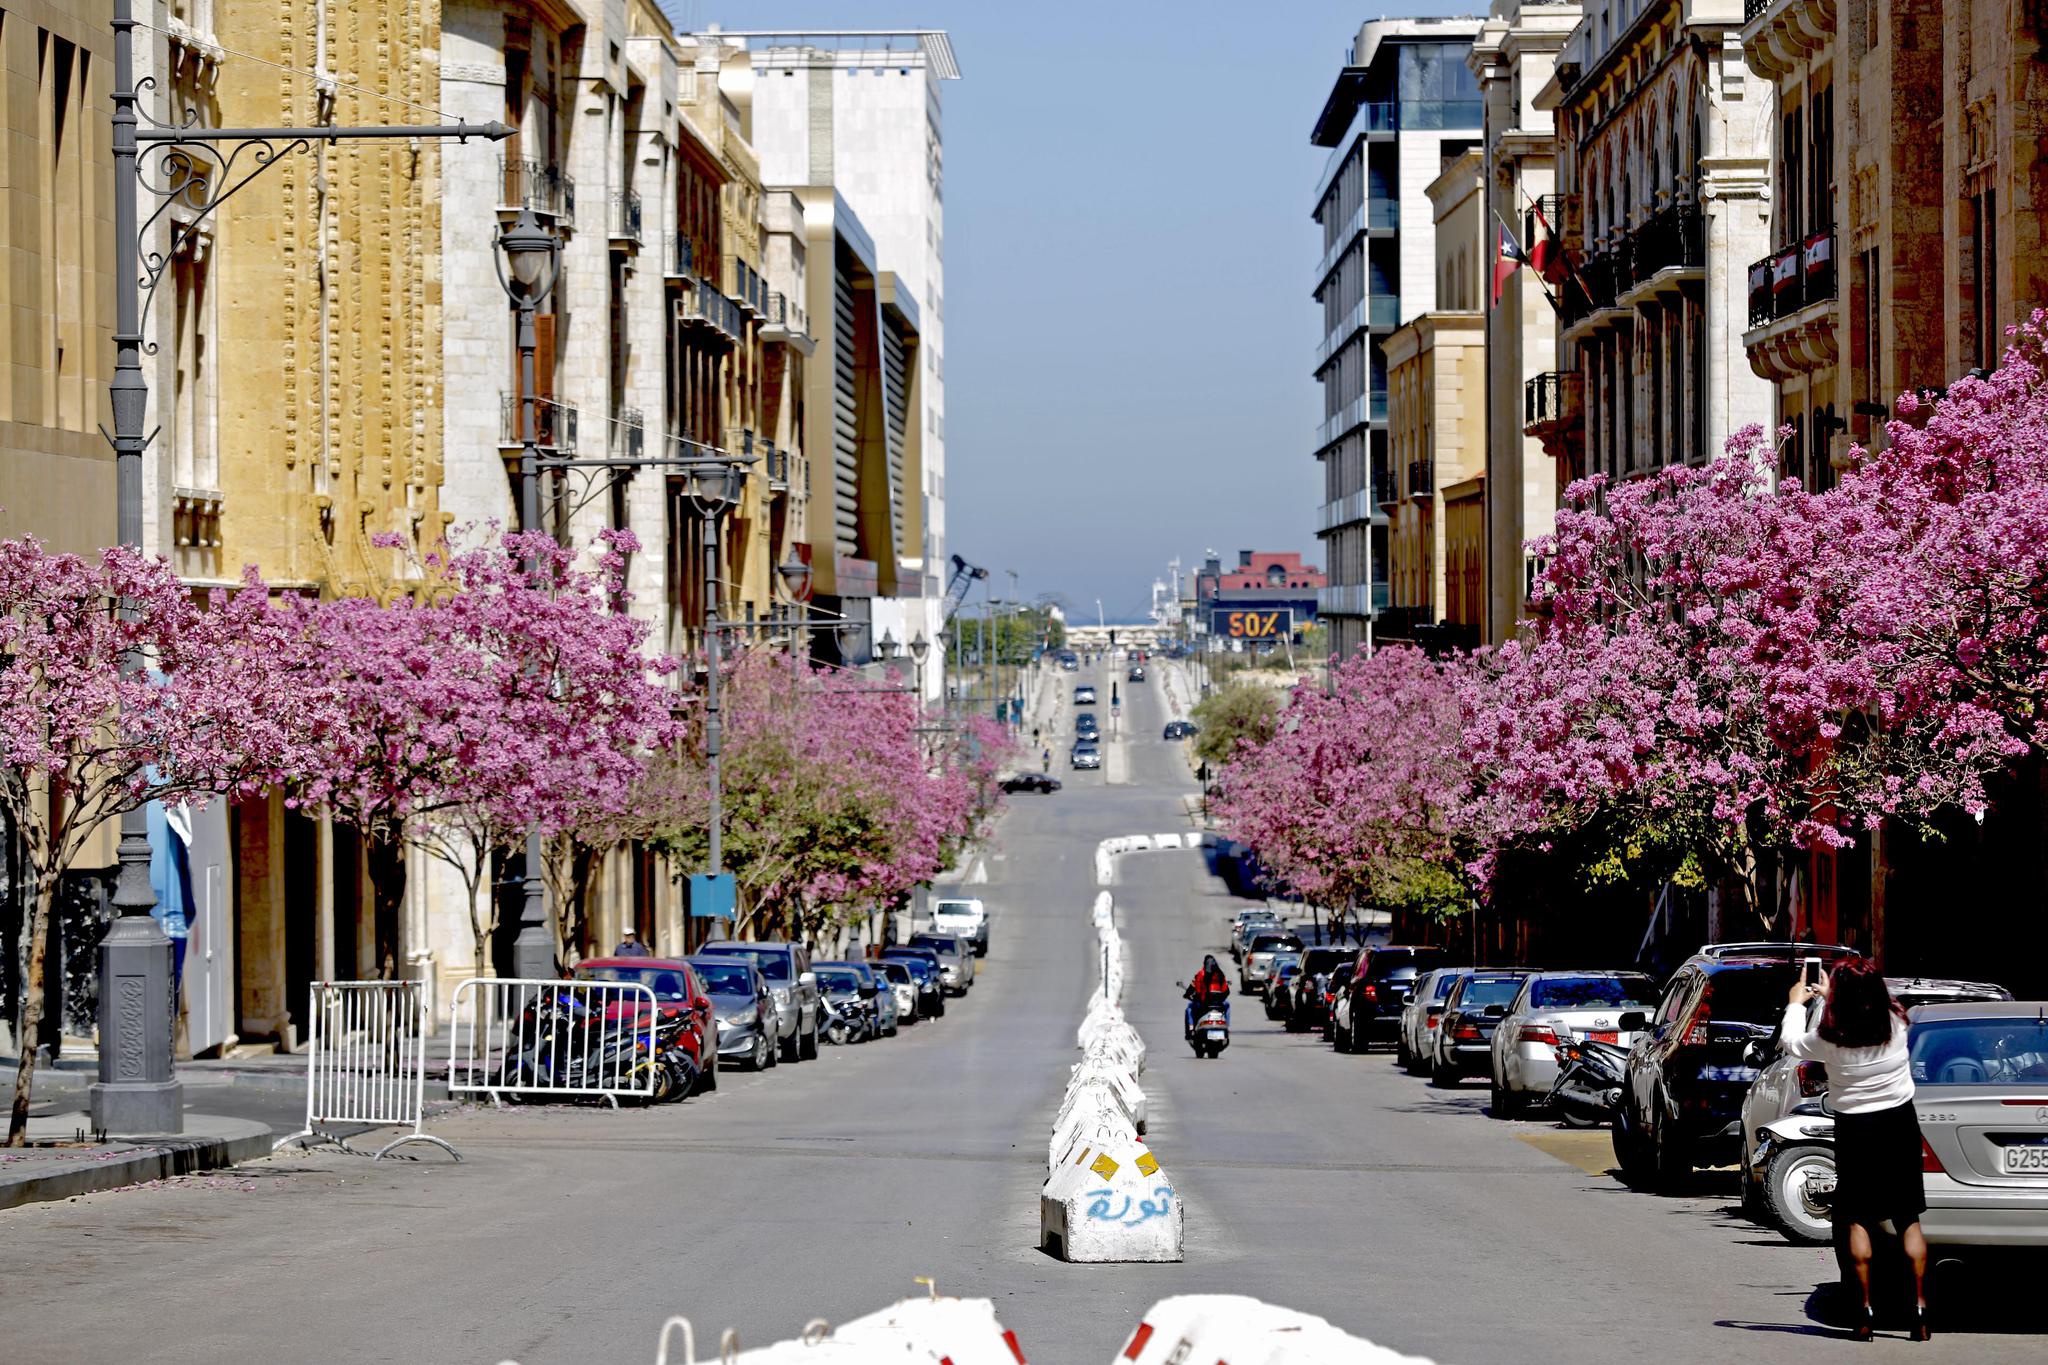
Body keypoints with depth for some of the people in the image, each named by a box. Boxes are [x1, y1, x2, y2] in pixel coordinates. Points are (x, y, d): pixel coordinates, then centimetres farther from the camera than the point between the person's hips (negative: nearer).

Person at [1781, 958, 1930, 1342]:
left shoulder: (1830, 1039, -18)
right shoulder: (1896, 1023, -9)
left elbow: (1792, 1043, 4)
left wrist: (1796, 1004, 22)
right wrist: (1828, 996, 29)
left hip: (1856, 1131, -3)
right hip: (1901, 1123, 3)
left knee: (1857, 1221, 8)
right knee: (1908, 1220, 8)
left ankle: (1866, 1311, 5)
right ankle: (1920, 1309, 5)